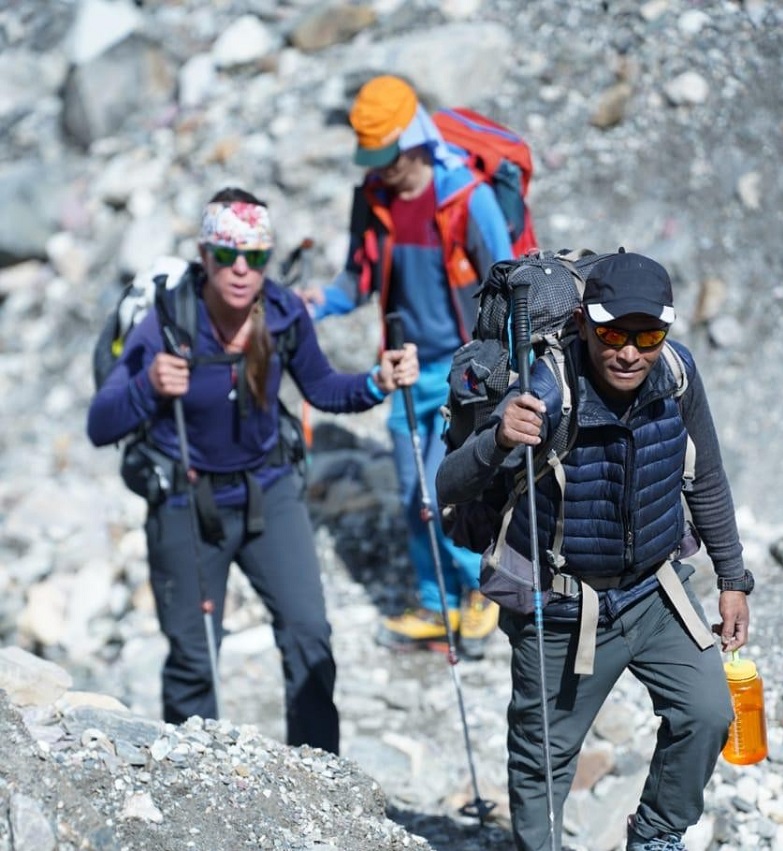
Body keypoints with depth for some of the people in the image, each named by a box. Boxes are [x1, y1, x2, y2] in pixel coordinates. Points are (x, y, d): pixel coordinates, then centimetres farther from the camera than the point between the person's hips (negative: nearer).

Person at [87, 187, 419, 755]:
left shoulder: (285, 314, -13)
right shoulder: (166, 327, -23)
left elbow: (319, 387, 7)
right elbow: (100, 426, -27)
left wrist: (378, 384, -12)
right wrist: (150, 387, -46)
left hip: (269, 492, 3)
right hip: (187, 504, -3)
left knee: (309, 633, -7)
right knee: (193, 659, 7)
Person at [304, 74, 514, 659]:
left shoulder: (468, 199, -18)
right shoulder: (373, 198, -2)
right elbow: (363, 277, 9)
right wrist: (325, 301, -12)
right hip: (412, 367, 6)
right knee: (415, 499, 10)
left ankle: (479, 588, 15)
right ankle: (438, 607, 26)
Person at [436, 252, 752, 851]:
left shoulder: (678, 373, -13)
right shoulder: (547, 395, -28)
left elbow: (707, 480, 4)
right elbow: (450, 488, -34)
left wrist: (732, 577, 10)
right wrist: (497, 440, -55)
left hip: (656, 592, 4)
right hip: (564, 611, -3)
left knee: (708, 713, -9)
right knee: (544, 756, 9)